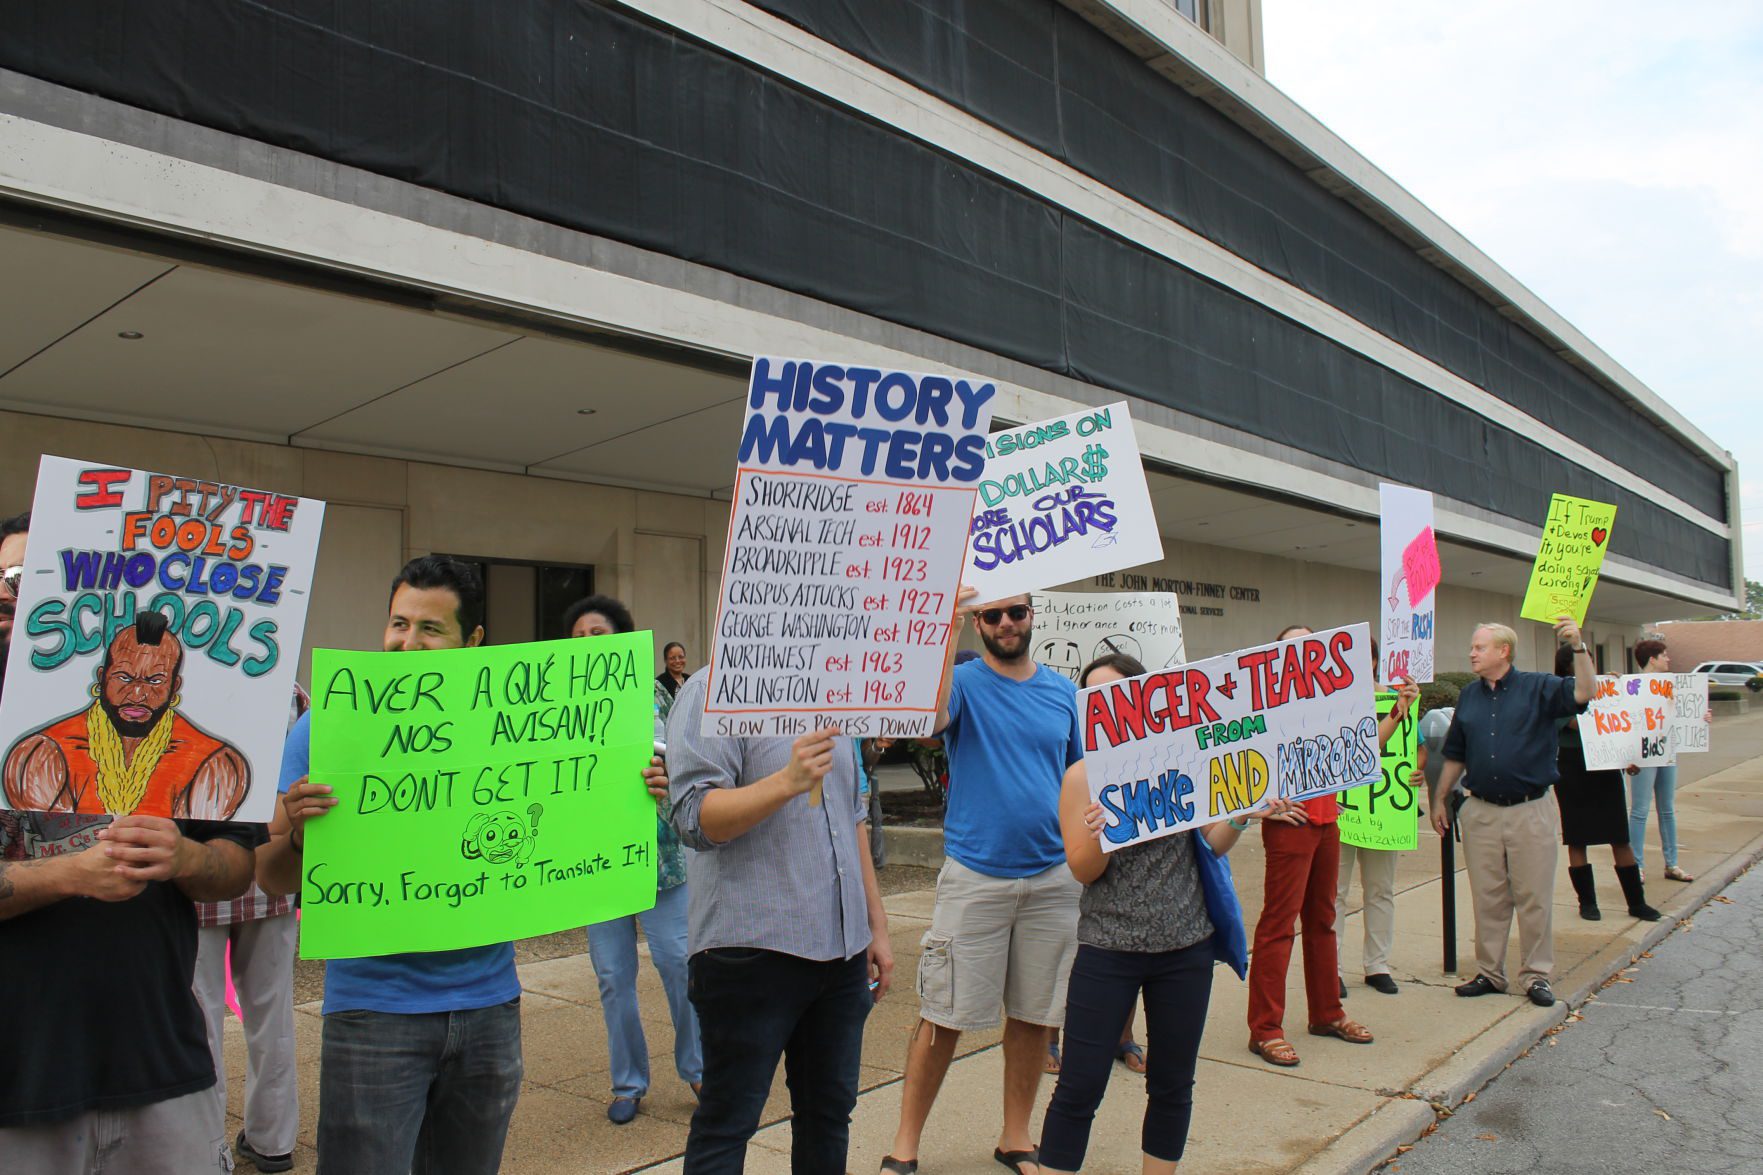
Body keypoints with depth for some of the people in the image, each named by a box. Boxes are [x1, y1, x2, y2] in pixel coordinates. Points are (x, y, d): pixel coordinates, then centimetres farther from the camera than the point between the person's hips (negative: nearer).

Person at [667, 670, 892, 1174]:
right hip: (753, 945, -7)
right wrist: (788, 782, -31)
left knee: (829, 1115, 15)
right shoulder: (712, 690, -8)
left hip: (842, 945, 7)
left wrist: (877, 926, 19)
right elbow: (696, 819, -17)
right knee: (727, 1124, 3)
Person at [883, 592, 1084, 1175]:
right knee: (943, 1017, 1)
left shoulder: (1064, 691, 8)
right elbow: (928, 718, -27)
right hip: (974, 876, -3)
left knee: (1034, 1015, 12)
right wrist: (947, 631, -31)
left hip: (1053, 877, 4)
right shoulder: (964, 680, -4)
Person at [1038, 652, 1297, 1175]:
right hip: (1107, 950, -2)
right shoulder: (1082, 776, -5)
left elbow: (1208, 845, 8)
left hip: (1186, 946, 3)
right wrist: (1098, 833, -29)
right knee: (1079, 1087, -1)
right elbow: (1082, 871, -9)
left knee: (1172, 1084, 13)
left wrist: (1241, 815, -9)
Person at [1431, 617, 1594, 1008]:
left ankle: (1536, 976, 15)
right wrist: (1439, 800, 13)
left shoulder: (1539, 688, -2)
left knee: (1535, 898, 4)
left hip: (1531, 811, -4)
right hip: (1481, 811, 4)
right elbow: (1455, 755, 15)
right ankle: (1489, 973, 19)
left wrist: (1579, 648, -32)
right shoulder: (1468, 696, 10)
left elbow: (1584, 693, -21)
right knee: (1487, 899, 10)